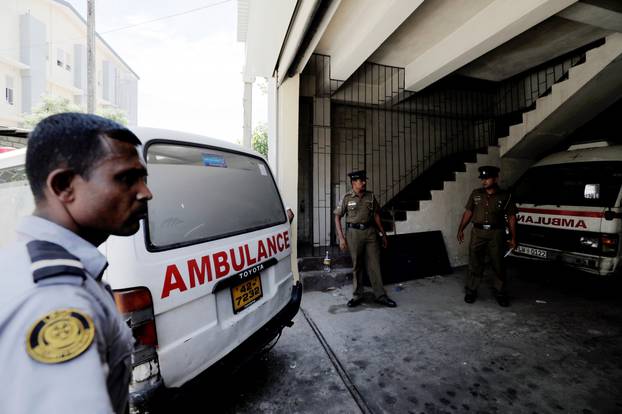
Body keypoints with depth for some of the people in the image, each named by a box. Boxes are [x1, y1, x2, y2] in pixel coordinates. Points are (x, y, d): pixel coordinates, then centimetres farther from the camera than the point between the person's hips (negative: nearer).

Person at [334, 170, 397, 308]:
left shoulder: (370, 196, 6)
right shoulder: (347, 198, -3)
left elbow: (376, 215, 13)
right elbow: (337, 217, 0)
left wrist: (383, 234, 13)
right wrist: (341, 238, -7)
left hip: (370, 232, 2)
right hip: (354, 233, -2)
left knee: (374, 264, 5)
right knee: (357, 266, 8)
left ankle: (380, 296, 16)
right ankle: (358, 296, 22)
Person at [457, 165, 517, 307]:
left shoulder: (505, 196, 3)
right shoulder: (475, 194, 7)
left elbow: (511, 218, 5)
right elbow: (468, 213, 9)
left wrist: (513, 238, 2)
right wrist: (461, 229, 3)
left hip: (496, 233, -1)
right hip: (478, 232, 1)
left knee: (498, 264, 7)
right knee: (475, 263, 3)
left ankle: (500, 293, 23)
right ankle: (471, 291, 15)